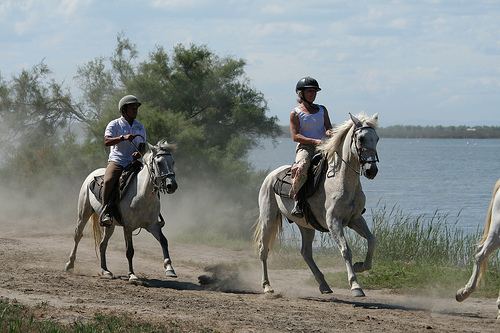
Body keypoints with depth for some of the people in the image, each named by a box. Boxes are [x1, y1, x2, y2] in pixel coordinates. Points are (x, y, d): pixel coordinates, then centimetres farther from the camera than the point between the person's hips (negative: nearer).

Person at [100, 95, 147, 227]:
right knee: (108, 181, -32)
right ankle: (106, 212, -26)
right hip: (116, 160, -4)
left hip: (134, 162, 4)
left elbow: (142, 146, 12)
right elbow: (107, 141, -11)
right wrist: (123, 138, -27)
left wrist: (139, 153, -12)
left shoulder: (140, 127, 18)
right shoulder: (114, 124, 3)